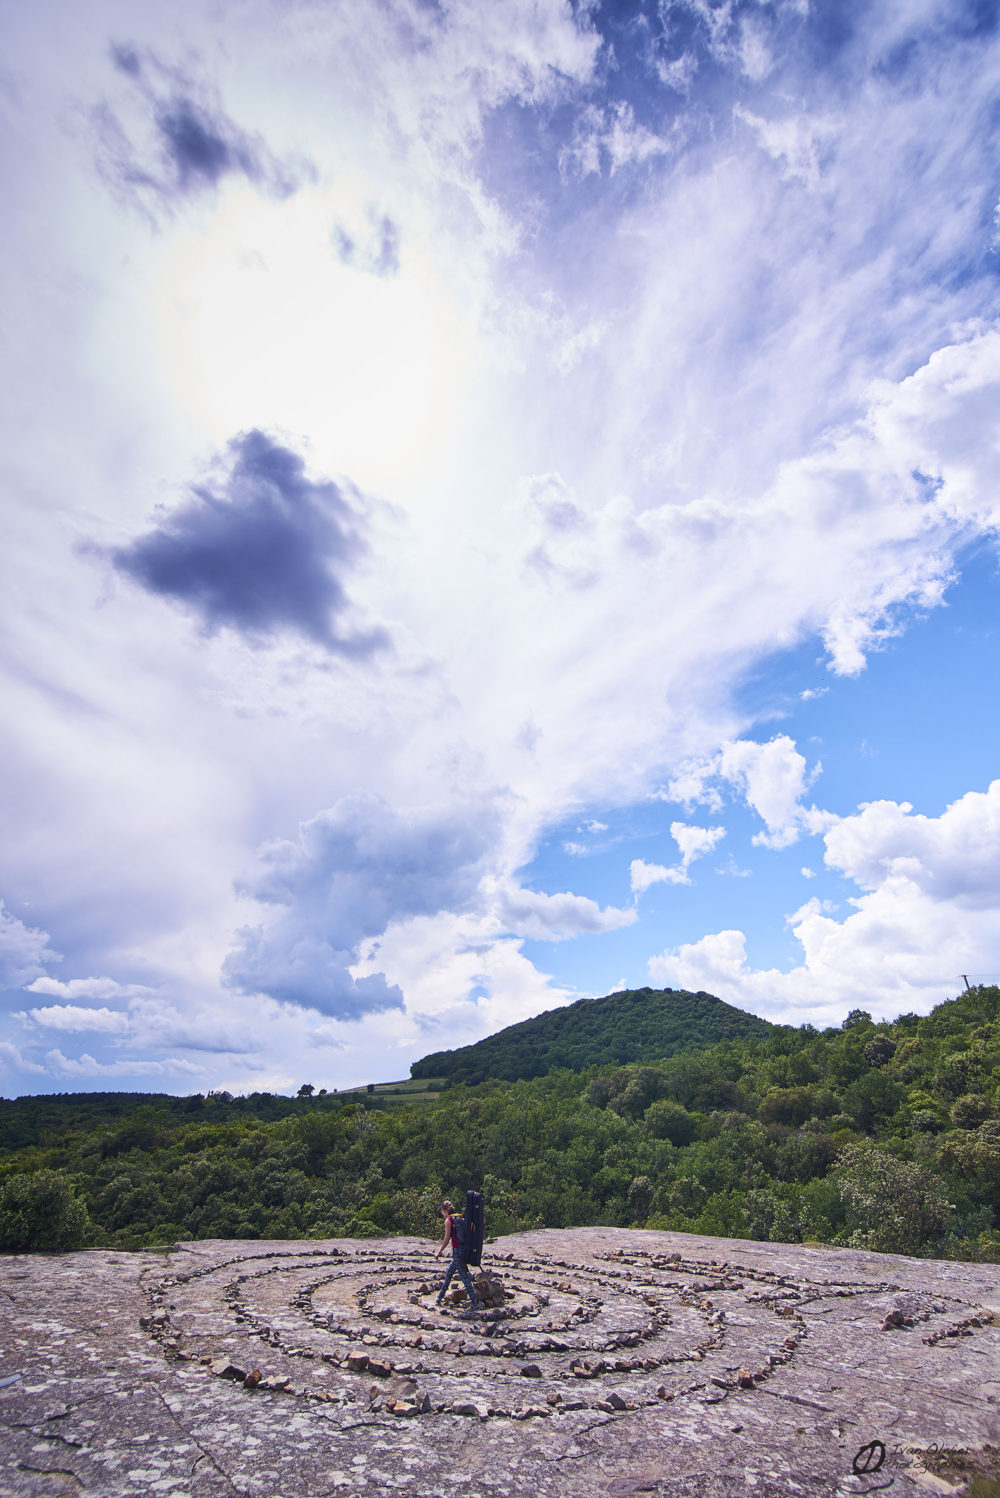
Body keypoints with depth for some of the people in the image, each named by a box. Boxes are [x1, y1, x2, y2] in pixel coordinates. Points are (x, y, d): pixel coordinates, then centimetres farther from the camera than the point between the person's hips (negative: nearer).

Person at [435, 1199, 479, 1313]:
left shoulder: (448, 1220, -9)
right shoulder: (460, 1217, 12)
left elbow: (447, 1240, -10)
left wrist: (439, 1252, 1)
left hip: (457, 1250, -8)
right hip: (464, 1248, 8)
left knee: (464, 1277, -4)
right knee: (448, 1272, 22)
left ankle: (475, 1303, -3)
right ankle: (440, 1297, 33)